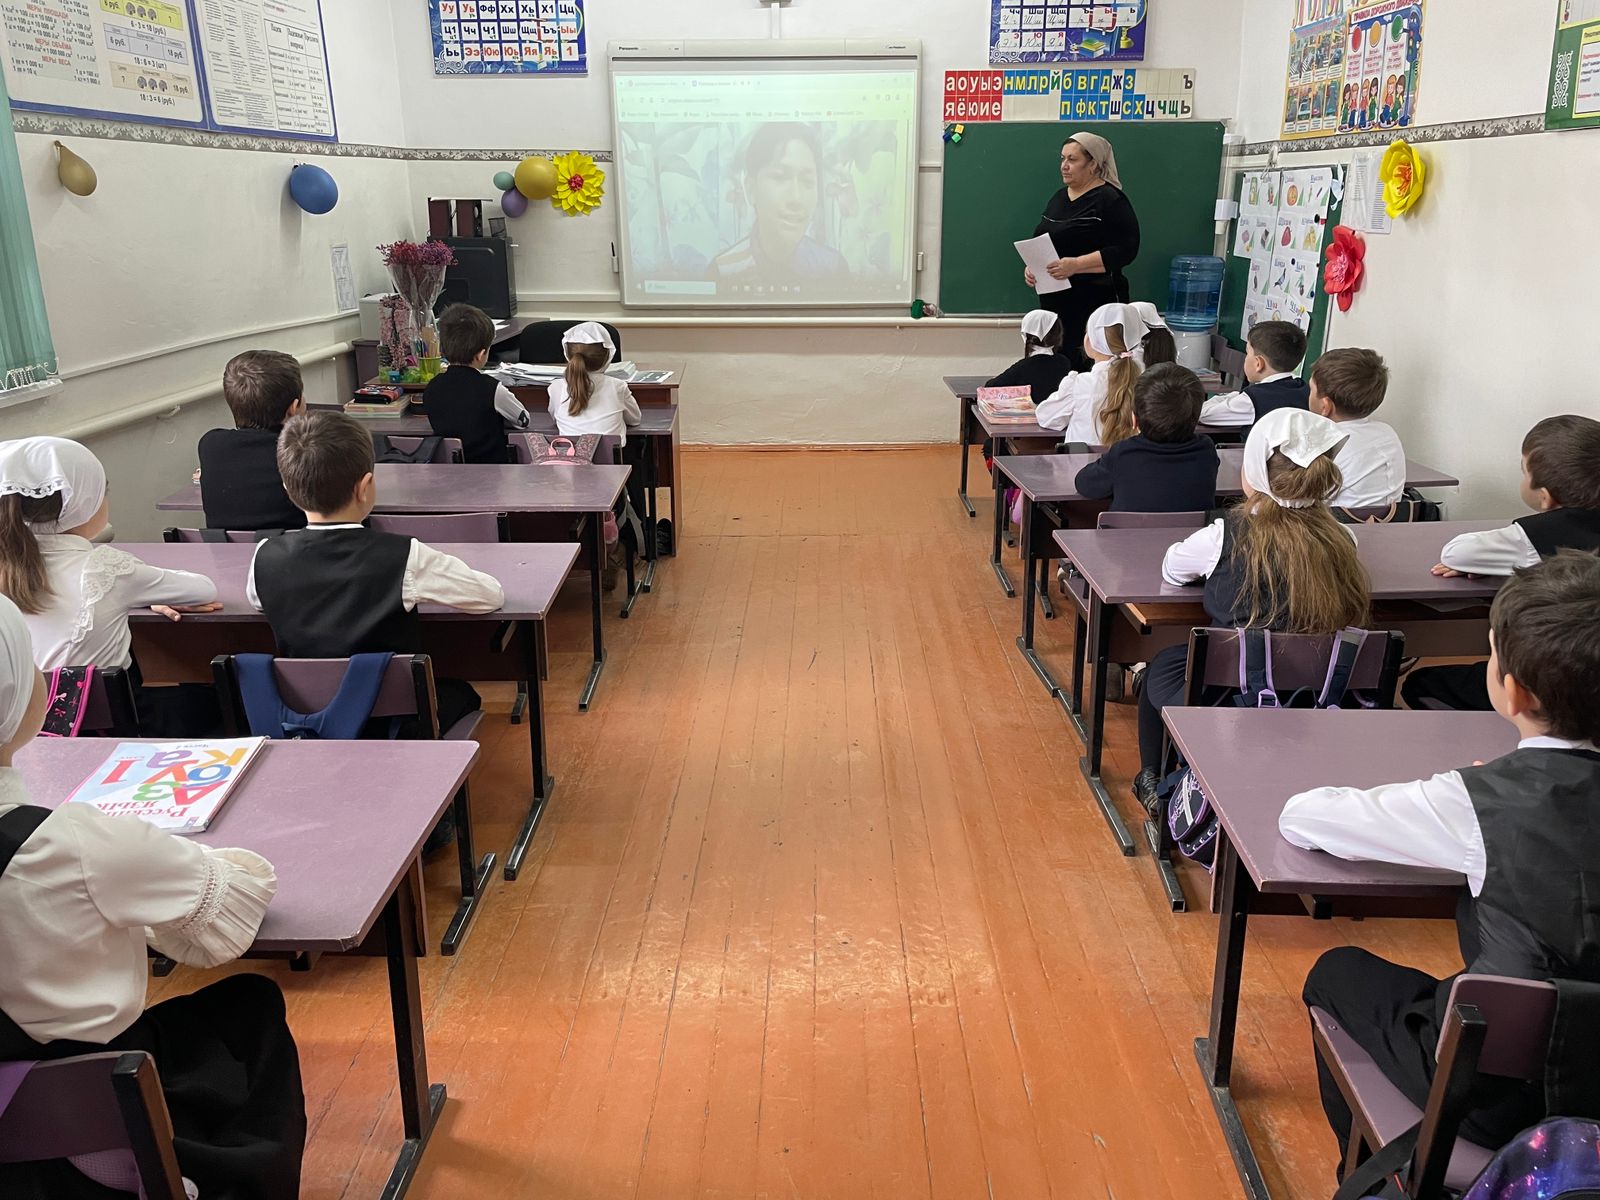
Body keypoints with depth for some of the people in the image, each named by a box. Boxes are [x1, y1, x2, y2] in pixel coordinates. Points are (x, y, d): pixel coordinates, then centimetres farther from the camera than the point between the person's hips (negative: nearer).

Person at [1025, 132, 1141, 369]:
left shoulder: (1110, 199, -7)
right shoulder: (1059, 197, 17)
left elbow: (1125, 249, -15)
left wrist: (1076, 265, -22)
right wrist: (1032, 266, 4)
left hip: (1095, 300, -7)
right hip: (1054, 299, 7)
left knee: (1087, 365, -13)